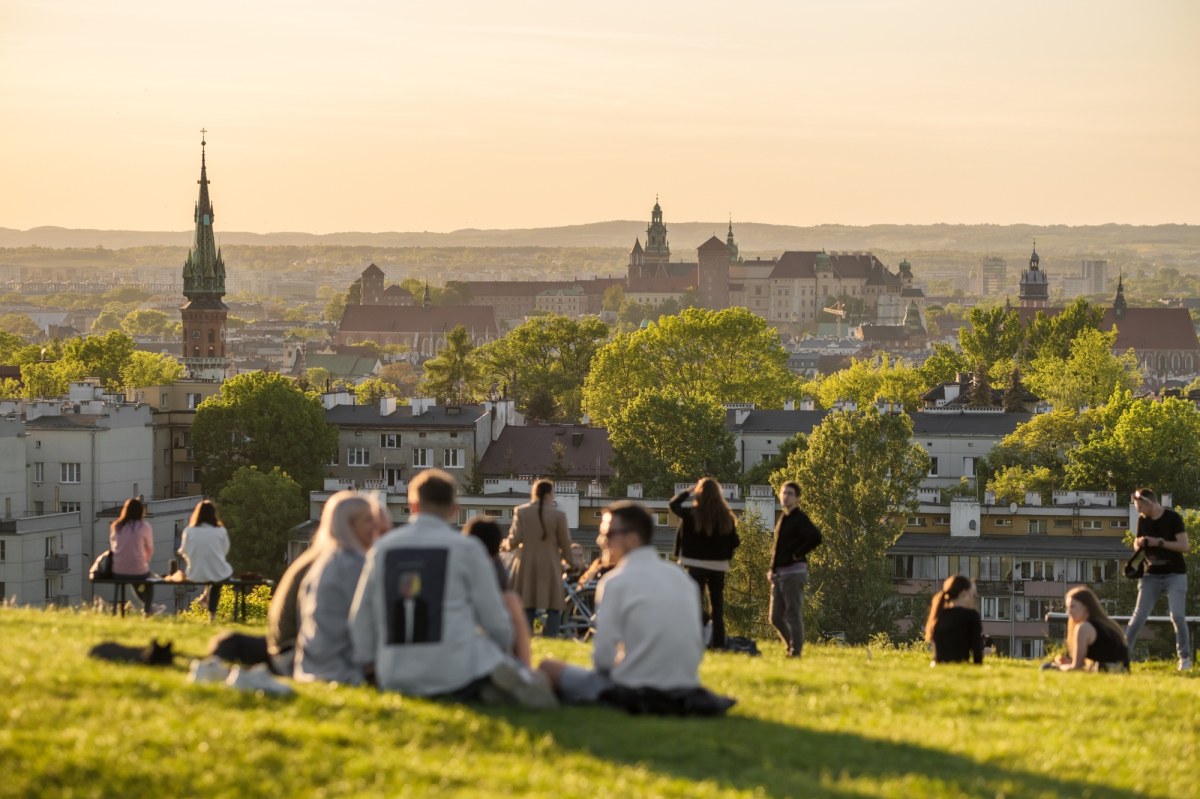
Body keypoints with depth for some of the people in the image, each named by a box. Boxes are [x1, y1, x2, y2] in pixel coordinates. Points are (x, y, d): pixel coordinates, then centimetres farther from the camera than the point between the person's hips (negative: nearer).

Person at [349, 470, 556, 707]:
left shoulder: (382, 547, 11)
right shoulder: (465, 547, 1)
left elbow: (360, 614, 14)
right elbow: (493, 617, 3)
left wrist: (367, 661, 27)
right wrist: (504, 649, 23)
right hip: (455, 673, -4)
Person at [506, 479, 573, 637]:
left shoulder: (521, 512, -3)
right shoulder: (558, 515, -7)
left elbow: (514, 539, -6)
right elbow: (565, 543, 0)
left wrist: (508, 546, 17)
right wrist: (568, 560, 18)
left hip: (526, 565, 3)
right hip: (550, 565, -3)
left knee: (527, 606, 10)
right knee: (553, 606, 4)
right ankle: (551, 635, -4)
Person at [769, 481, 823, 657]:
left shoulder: (800, 519, -7)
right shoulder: (782, 519, 18)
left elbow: (816, 538, -24)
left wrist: (797, 554, -15)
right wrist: (773, 568, 17)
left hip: (793, 572, -9)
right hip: (779, 575, 9)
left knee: (793, 615, -7)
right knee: (776, 618, 8)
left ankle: (796, 651, -3)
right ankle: (791, 646, 20)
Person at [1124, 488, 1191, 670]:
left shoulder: (1173, 518, -11)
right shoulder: (1143, 520, 5)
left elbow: (1184, 546, -16)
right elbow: (1137, 544, 15)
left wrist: (1159, 542, -24)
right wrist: (1138, 544, -10)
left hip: (1175, 575, -4)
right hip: (1152, 575, 4)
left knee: (1178, 616, -11)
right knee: (1139, 616, -1)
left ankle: (1185, 657, 0)